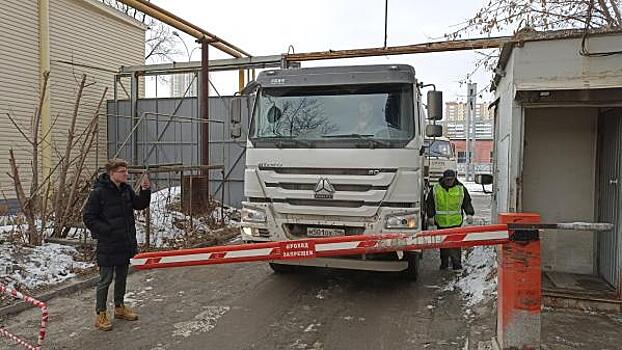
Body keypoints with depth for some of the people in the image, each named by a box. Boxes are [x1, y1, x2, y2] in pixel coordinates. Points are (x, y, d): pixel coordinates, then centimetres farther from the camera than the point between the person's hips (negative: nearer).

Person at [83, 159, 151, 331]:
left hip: (125, 244, 7)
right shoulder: (99, 192, -15)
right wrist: (106, 231, -18)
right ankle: (101, 315, 17)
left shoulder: (126, 189, 4)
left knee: (122, 277, 19)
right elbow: (88, 218, -12)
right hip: (108, 246, -7)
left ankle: (119, 307, 35)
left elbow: (140, 205, 12)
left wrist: (145, 191, -5)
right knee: (105, 280, 4)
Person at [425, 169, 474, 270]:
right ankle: (444, 264, 22)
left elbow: (467, 203, 10)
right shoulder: (435, 189, 2)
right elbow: (429, 204, 9)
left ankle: (457, 264, 4)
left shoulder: (461, 189, 3)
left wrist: (469, 214, -4)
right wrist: (430, 216, 2)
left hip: (456, 222, -1)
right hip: (441, 222, 1)